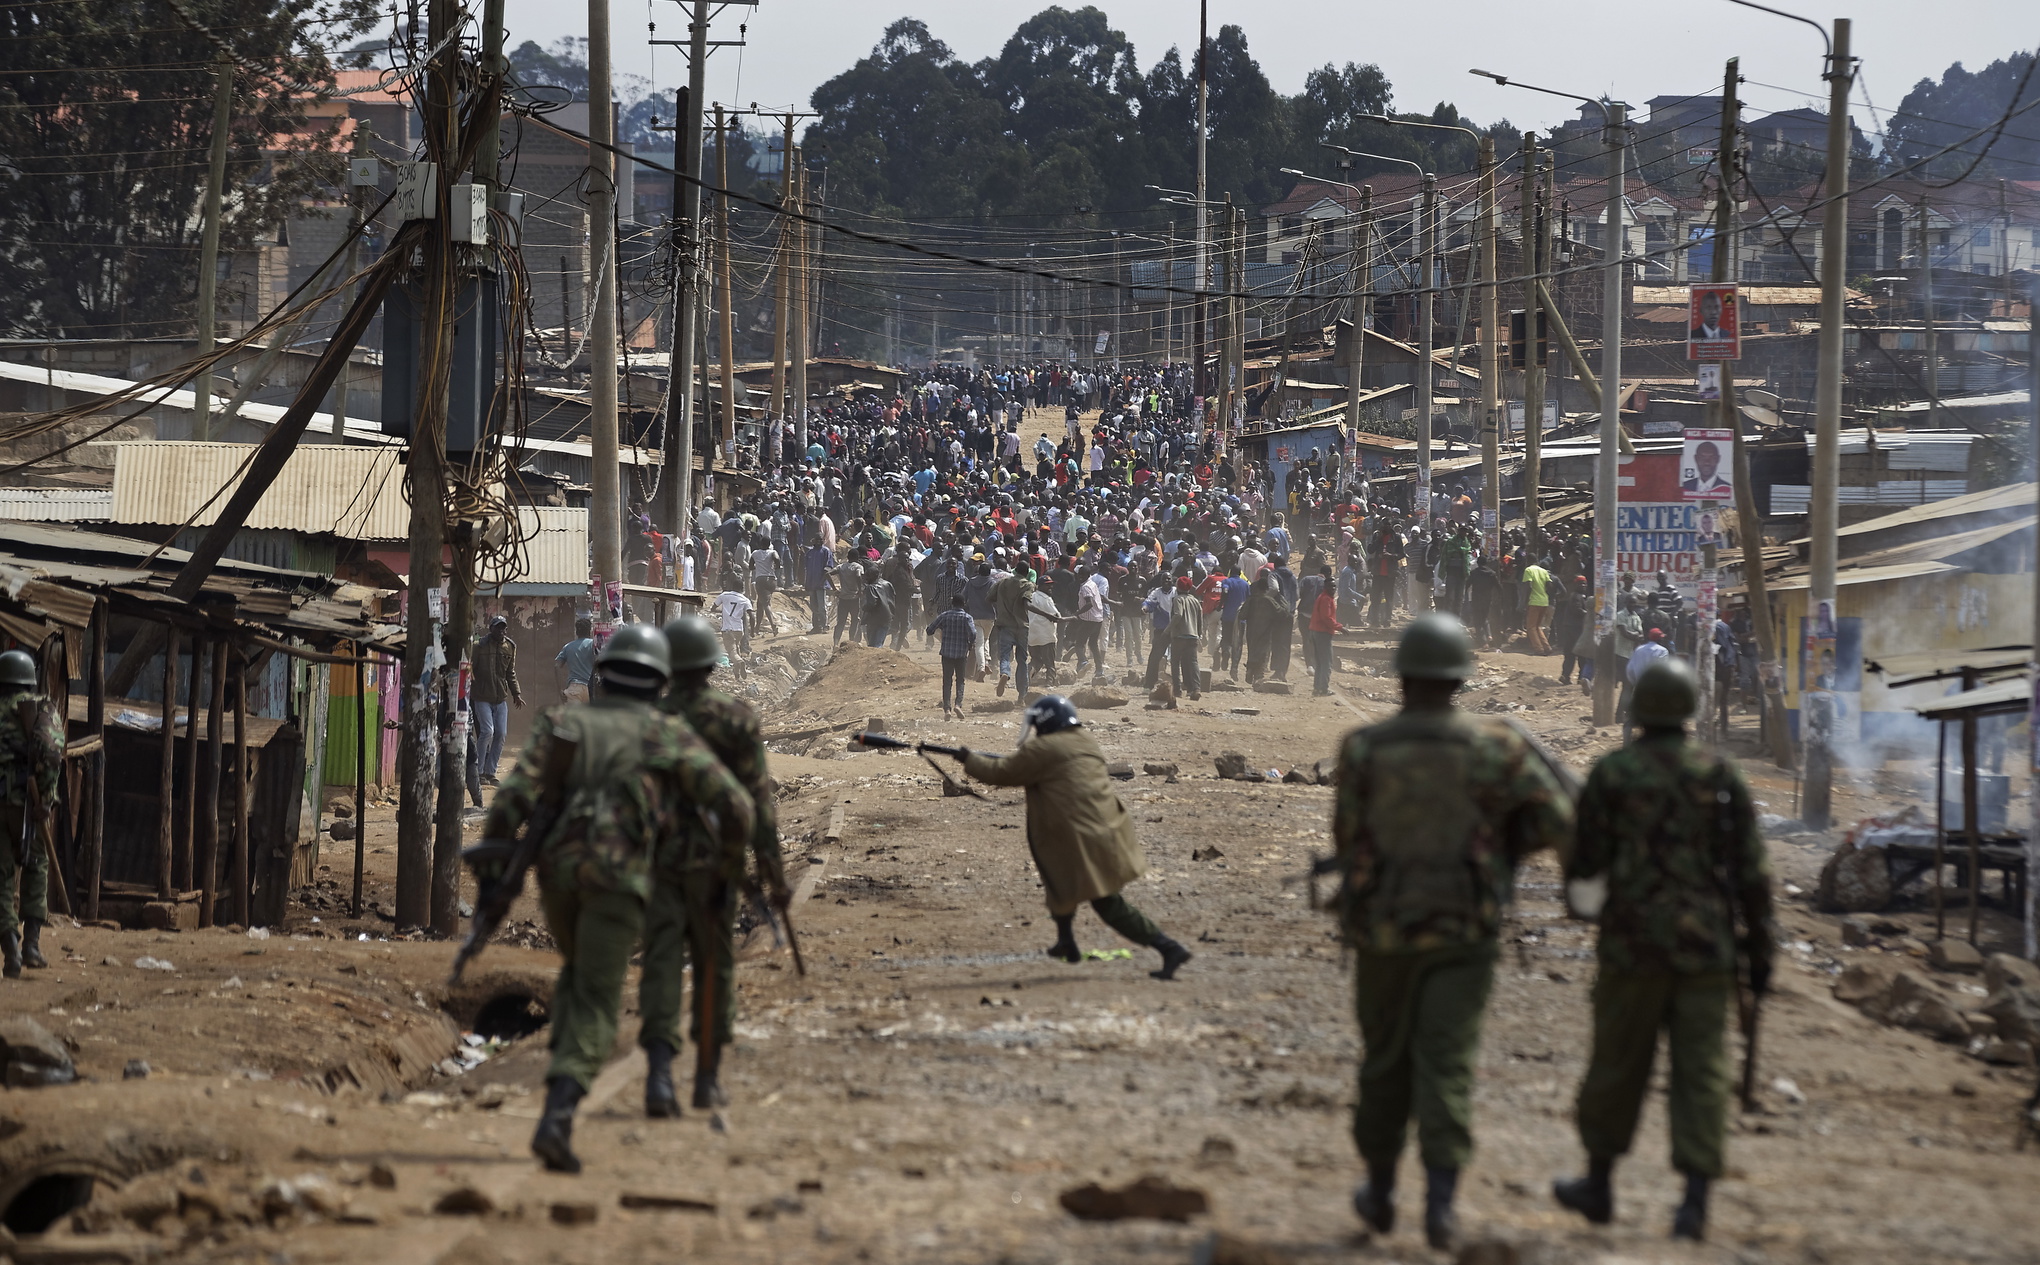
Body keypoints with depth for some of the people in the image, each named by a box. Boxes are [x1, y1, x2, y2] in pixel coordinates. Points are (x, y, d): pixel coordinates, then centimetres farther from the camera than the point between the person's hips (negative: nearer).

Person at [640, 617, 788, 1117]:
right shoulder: (736, 720, -4)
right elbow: (757, 800, -7)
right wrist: (772, 871, -4)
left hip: (656, 858, 0)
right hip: (714, 863, 0)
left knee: (661, 966, -4)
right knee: (714, 967, 15)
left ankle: (659, 1075, -21)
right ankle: (707, 1078, 22)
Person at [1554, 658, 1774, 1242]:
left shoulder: (1611, 773, -4)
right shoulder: (1720, 775, -1)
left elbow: (1585, 866, 0)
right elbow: (1750, 869, -2)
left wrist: (1588, 898, 24)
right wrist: (1760, 948, 5)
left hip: (1633, 944, -1)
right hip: (1705, 947, 1)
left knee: (1618, 1063, 13)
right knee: (1700, 1071, 0)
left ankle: (1598, 1184, 26)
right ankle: (1695, 1202, -8)